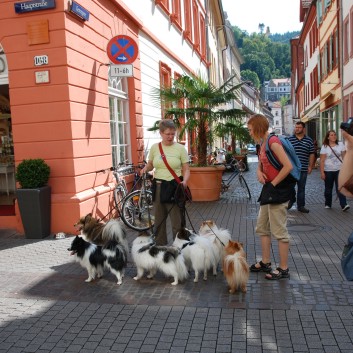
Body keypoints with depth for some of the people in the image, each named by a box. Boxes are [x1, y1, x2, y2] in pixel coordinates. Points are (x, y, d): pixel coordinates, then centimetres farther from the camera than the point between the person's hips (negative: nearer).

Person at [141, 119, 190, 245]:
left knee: (177, 222, -2)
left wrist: (185, 181, -21)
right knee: (159, 220, 14)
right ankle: (160, 246, 28)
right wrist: (145, 168, -4)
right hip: (158, 187, 4)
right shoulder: (154, 147, 5)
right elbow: (150, 164, 18)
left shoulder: (180, 148, -3)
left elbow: (186, 169, -2)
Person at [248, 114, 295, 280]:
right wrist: (259, 172, 1)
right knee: (262, 227, 16)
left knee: (279, 231, -1)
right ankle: (265, 263, 28)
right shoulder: (263, 144, 11)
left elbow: (288, 166, -24)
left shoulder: (273, 142, -17)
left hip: (279, 188, -10)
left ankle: (283, 269, 11)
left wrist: (273, 183, -15)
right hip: (269, 188, 10)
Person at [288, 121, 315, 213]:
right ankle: (291, 200, 28)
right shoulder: (289, 139, 2)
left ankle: (301, 205, 16)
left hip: (303, 169, 1)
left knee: (301, 188, 8)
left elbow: (312, 154, 7)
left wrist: (310, 166, 2)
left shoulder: (309, 140, 5)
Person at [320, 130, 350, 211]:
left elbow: (344, 157, 6)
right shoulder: (324, 147, -4)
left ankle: (343, 205, -12)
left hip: (339, 170, 1)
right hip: (328, 171, 0)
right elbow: (322, 161, -6)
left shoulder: (340, 145, 3)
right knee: (328, 189, 10)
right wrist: (322, 172, -11)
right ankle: (328, 204, 24)